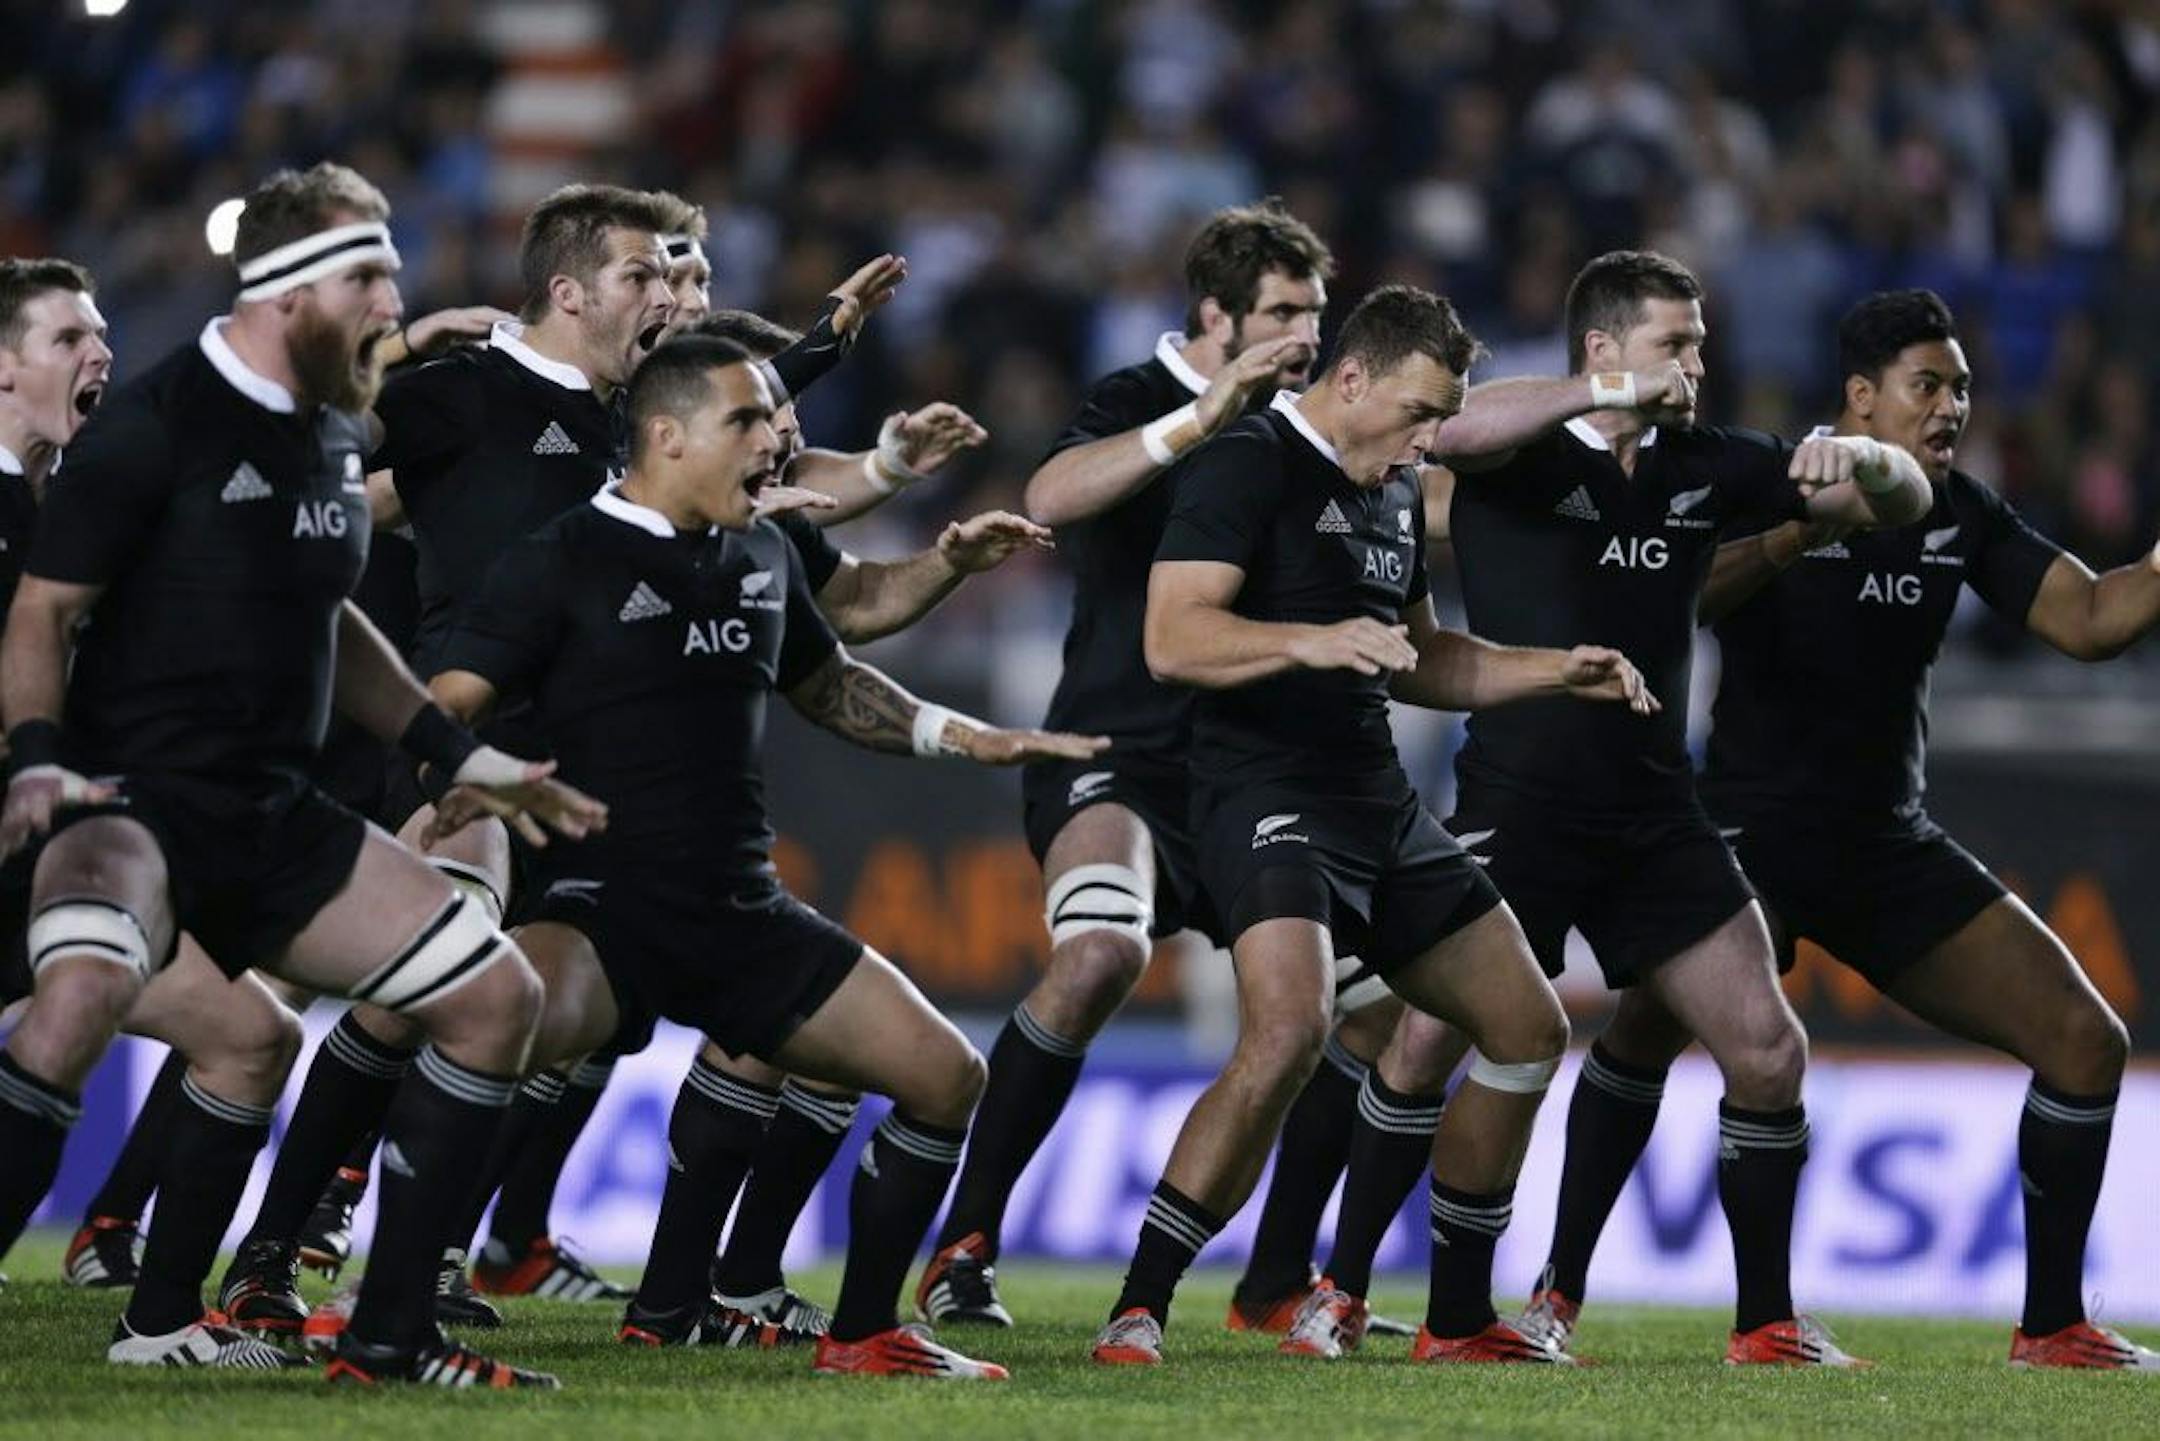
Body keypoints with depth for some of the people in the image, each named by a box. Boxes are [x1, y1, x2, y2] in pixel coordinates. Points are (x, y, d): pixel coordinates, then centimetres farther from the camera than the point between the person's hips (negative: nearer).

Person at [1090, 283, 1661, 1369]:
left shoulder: (1393, 493, 18)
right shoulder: (1248, 466, -10)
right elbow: (1173, 638, -21)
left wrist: (1557, 671, 20)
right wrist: (1311, 641, -35)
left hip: (1380, 807, 10)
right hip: (1267, 795, -10)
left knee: (1528, 1033, 10)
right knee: (1289, 1031, -31)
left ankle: (1459, 1320, 22)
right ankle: (1136, 1314, -24)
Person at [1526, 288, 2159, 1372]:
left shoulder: (1963, 515, 6)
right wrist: (1812, 527, -37)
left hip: (1890, 842, 5)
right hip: (1755, 824, -5)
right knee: (1655, 1018, -25)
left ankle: (2051, 1324, 7)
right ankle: (1559, 1290, -10)